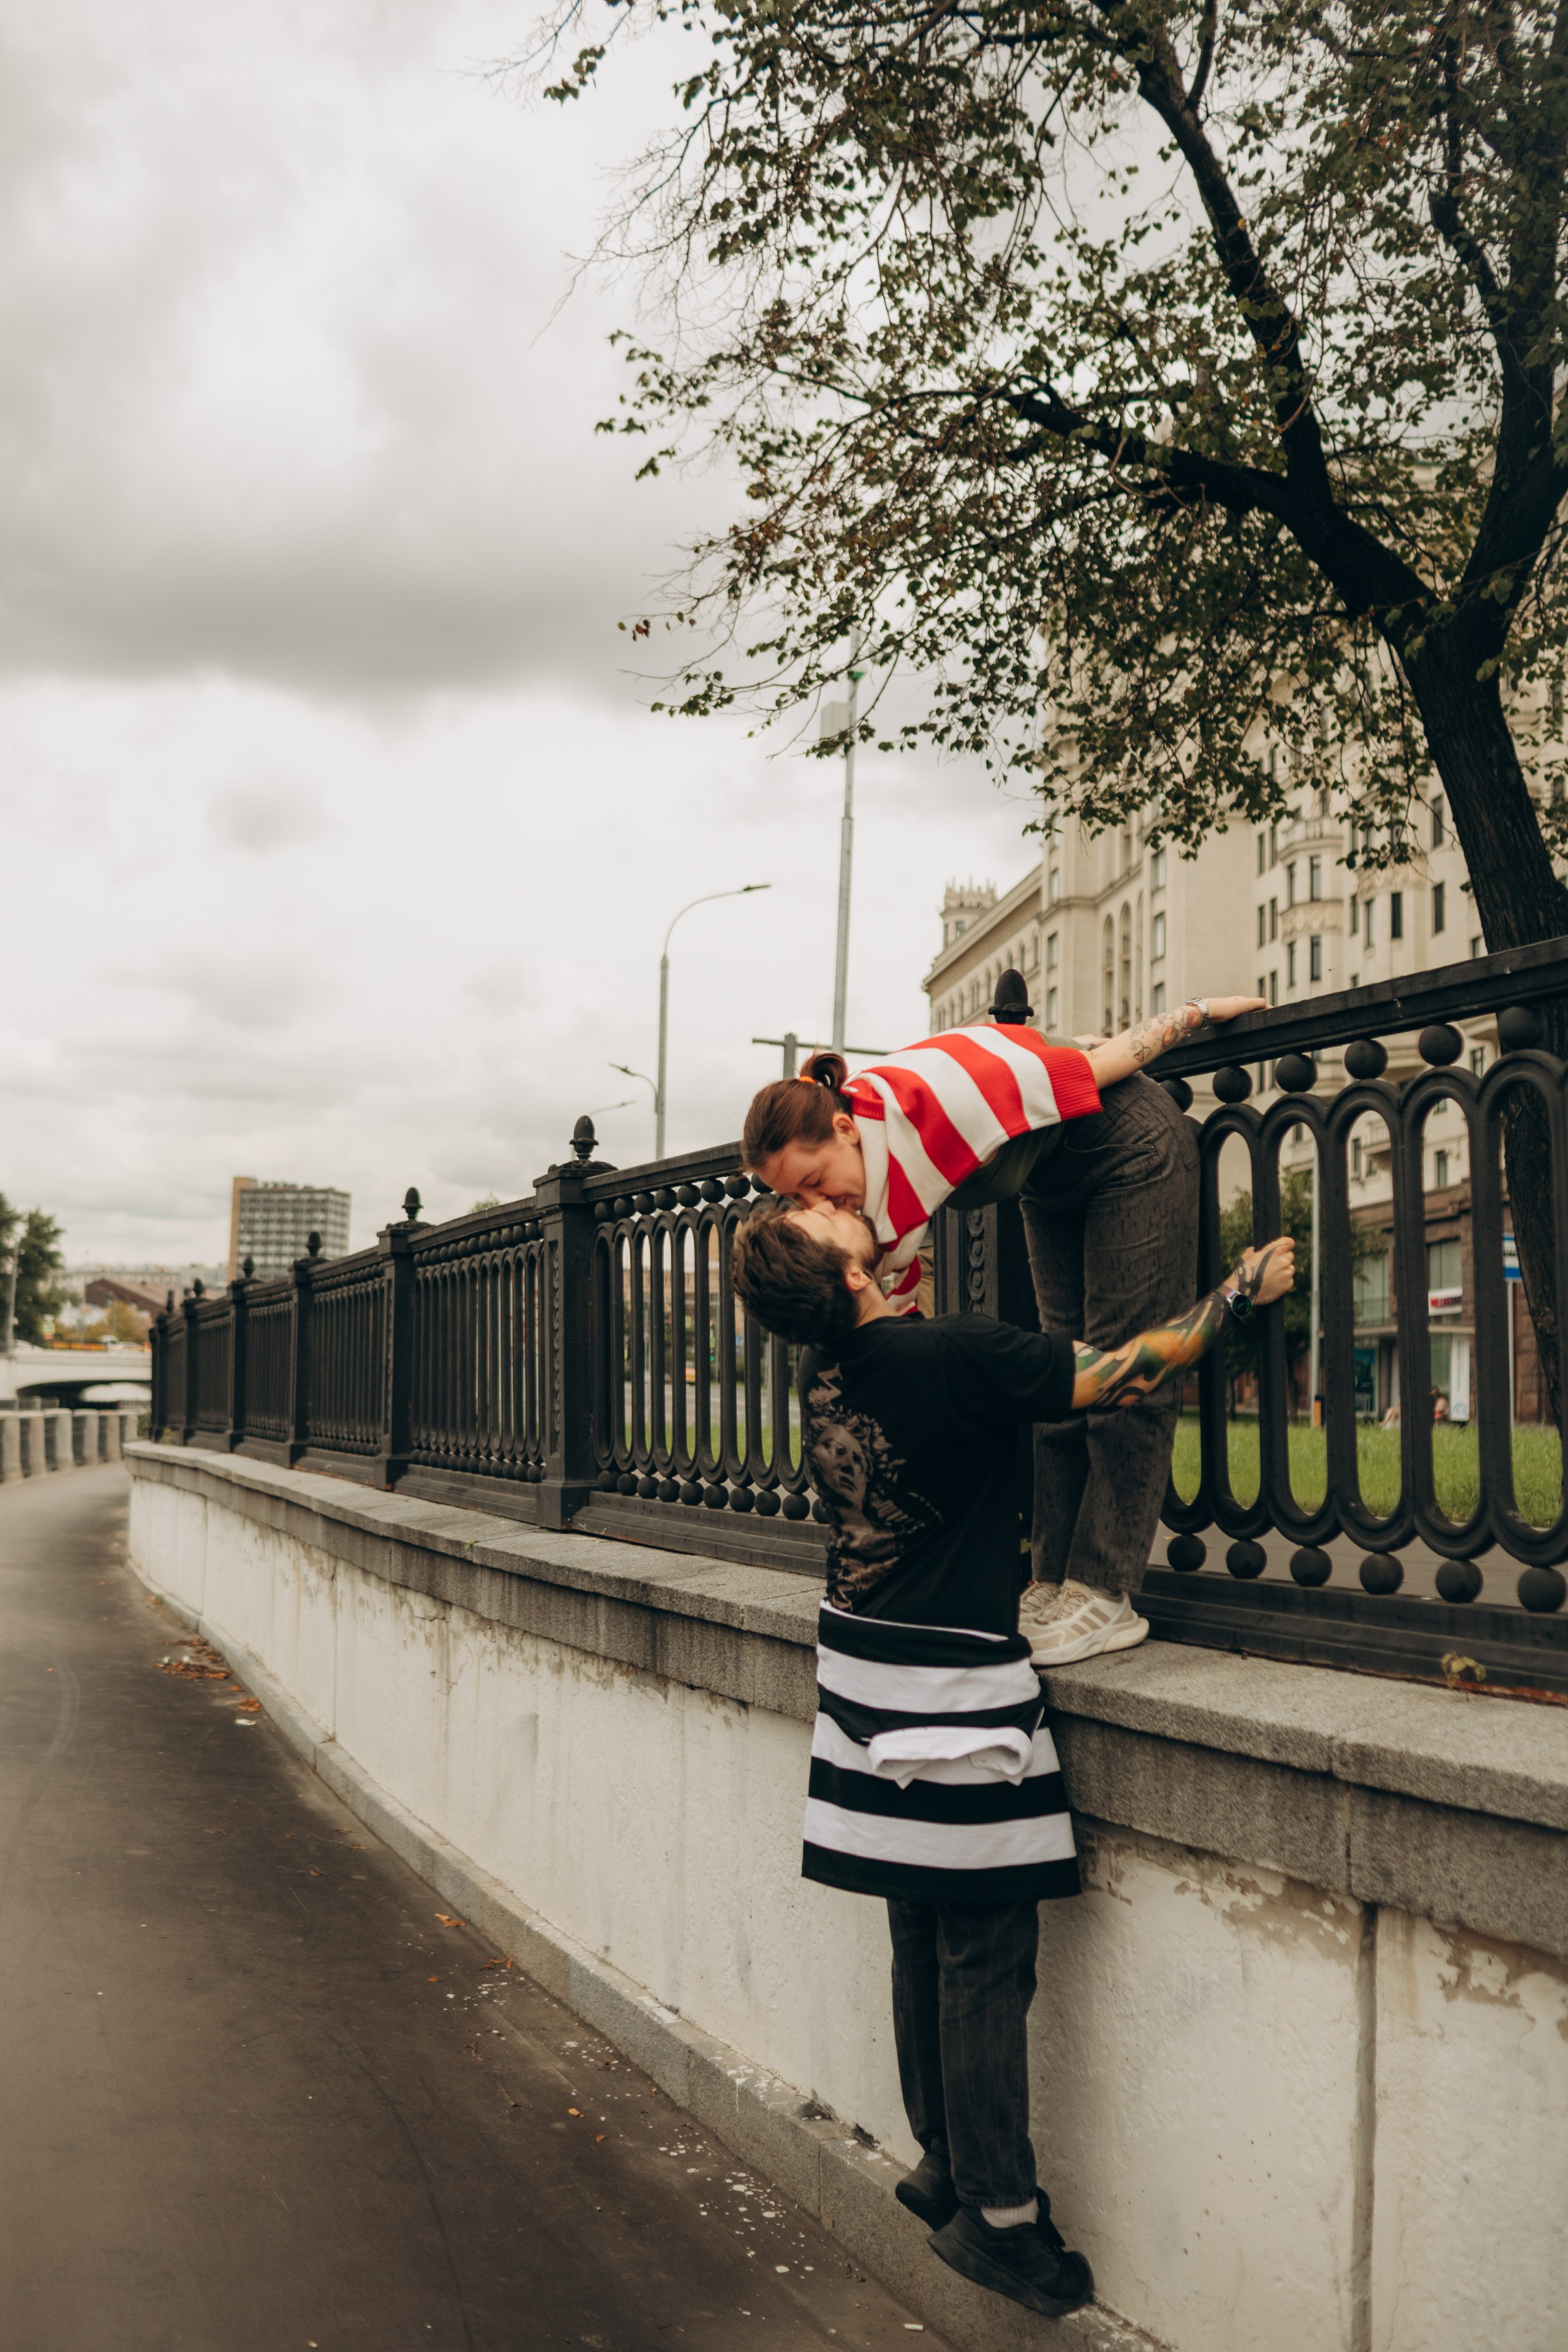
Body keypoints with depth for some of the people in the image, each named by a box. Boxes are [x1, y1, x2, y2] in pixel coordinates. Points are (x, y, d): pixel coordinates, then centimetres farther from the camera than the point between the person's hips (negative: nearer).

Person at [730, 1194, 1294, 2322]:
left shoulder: (826, 1367, 2)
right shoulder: (952, 1355, -22)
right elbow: (1130, 1376, -17)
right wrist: (1239, 1292, -6)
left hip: (866, 1663, 8)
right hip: (954, 1692, -8)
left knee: (924, 1941, 18)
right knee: (984, 1962, 2)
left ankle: (945, 2166, 30)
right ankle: (997, 2214, 13)